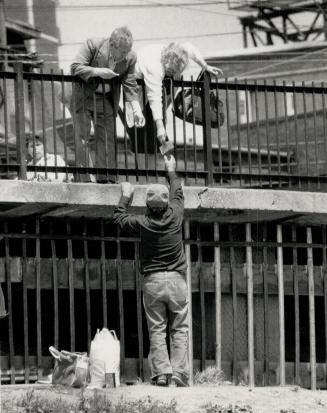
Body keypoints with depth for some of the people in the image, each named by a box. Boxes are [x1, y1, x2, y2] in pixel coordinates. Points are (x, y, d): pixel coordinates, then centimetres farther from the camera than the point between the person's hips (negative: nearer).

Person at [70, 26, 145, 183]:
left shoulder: (130, 57, -9)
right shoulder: (93, 46, -20)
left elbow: (130, 85, -5)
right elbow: (75, 67, -21)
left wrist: (137, 109, -17)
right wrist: (98, 72, -31)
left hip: (107, 100, 3)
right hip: (84, 97, -3)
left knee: (107, 139, 0)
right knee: (81, 138, -7)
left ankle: (106, 179, 3)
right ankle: (81, 179, -4)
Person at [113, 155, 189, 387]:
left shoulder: (142, 224, -5)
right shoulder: (175, 216, -2)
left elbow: (119, 217, 16)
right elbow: (178, 195, 20)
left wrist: (126, 197, 32)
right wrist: (172, 172, 36)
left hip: (152, 281, -1)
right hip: (176, 280, 1)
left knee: (157, 331, 0)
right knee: (180, 329, 2)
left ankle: (161, 372, -10)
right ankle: (180, 373, -8)